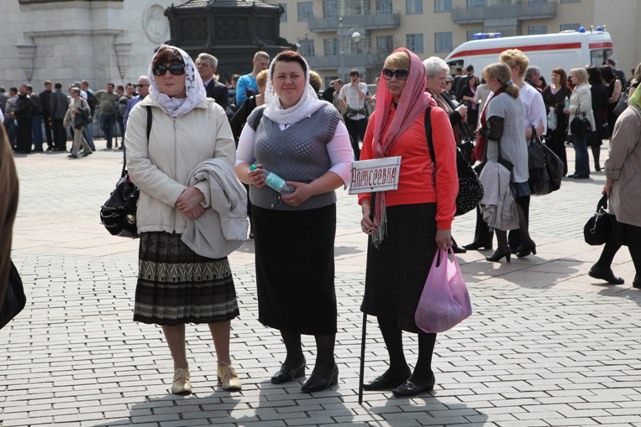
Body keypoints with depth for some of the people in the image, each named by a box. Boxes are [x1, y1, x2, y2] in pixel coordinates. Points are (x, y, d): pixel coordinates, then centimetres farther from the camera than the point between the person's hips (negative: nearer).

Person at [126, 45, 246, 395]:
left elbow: (225, 159, -1)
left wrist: (201, 192, -17)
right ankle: (180, 369, 18)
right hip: (161, 219, 0)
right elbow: (138, 166, -5)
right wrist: (178, 196, -15)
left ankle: (225, 365, 18)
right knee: (168, 296, 5)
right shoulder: (142, 114, 2)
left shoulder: (213, 112, 4)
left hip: (207, 218, 0)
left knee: (215, 293, 4)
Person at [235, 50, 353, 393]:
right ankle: (293, 357, 25)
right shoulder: (259, 117, 8)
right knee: (277, 284, 9)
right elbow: (240, 161, 12)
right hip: (267, 214, 4)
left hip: (313, 214, -4)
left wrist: (309, 189, -19)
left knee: (315, 285, -2)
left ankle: (326, 363, 10)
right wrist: (249, 176, -11)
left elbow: (344, 166, -5)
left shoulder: (326, 116, -3)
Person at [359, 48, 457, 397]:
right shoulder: (379, 117, 11)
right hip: (384, 215, 6)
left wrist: (444, 222, -13)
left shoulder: (433, 115, -5)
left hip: (420, 212, -6)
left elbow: (447, 171, -8)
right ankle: (397, 369, 24)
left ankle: (423, 373, 15)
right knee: (383, 294, 10)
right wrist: (365, 205, -1)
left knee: (420, 294, 2)